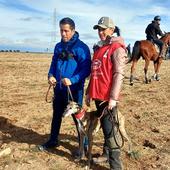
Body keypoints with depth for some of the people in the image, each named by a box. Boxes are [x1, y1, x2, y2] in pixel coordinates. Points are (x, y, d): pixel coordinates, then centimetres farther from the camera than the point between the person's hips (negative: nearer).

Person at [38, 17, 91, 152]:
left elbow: (86, 69, -16)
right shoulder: (58, 46, 9)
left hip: (74, 89, -6)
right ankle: (53, 140, 36)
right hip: (59, 88, 7)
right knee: (56, 115, 18)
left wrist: (72, 80, -28)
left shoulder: (81, 47, -12)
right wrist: (51, 75, -5)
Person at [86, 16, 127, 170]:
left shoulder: (117, 48, -8)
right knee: (104, 126, 18)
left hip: (108, 97, -7)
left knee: (109, 130, -5)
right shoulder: (98, 48, 16)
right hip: (97, 95, 7)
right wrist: (89, 92, 17)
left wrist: (113, 97, -19)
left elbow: (119, 75, -14)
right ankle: (106, 153, 33)